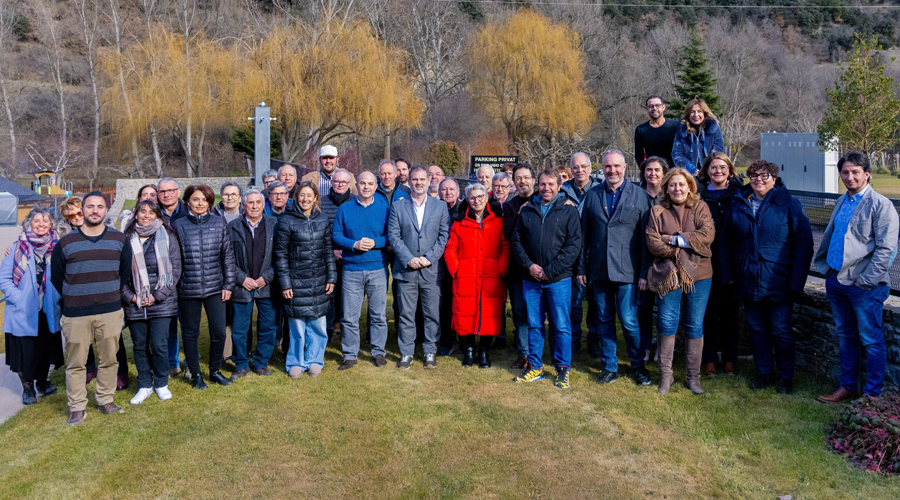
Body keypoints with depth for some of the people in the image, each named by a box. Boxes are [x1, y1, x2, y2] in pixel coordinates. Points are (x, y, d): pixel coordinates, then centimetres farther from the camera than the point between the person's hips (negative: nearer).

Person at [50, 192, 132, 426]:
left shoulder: (119, 240, 4)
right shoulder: (66, 243, 1)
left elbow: (126, 272, 12)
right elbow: (56, 277, 9)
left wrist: (113, 296, 10)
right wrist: (73, 299, 10)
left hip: (110, 312, 1)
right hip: (75, 314, -1)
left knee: (109, 360, 9)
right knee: (75, 363, 5)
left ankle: (105, 400, 24)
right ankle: (77, 408, 16)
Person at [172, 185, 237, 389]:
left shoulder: (219, 223, 4)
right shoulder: (179, 225, 1)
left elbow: (228, 255, 6)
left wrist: (228, 284, 2)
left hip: (215, 287, 1)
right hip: (188, 288, -1)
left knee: (219, 332, 1)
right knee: (190, 333, 9)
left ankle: (215, 371, 23)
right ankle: (195, 374, 24)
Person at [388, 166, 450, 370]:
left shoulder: (440, 206, 7)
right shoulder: (398, 206, 6)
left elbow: (444, 236, 2)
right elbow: (393, 236, 0)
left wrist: (429, 257, -9)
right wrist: (409, 259, -11)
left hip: (431, 270, 0)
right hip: (406, 269, 0)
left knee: (432, 314, 5)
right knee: (406, 314, 5)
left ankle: (430, 352, 18)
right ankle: (406, 353, 17)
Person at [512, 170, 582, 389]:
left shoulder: (568, 211, 0)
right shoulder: (526, 211, 10)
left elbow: (574, 245, -6)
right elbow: (517, 241, 10)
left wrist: (550, 271, -12)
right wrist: (529, 265, -6)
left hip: (558, 279, -3)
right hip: (531, 279, 3)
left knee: (561, 326, 2)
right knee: (534, 324, 10)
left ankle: (563, 368, 15)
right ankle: (535, 367, 21)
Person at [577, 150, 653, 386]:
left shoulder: (639, 195, 0)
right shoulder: (592, 195, 7)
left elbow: (646, 237, -1)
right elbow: (584, 234, 9)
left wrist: (644, 272, -6)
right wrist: (581, 267, 6)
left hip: (627, 271, -3)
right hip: (599, 271, 3)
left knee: (628, 320, -3)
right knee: (605, 320, 10)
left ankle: (638, 366, 18)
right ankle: (609, 367, 23)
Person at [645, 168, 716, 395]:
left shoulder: (700, 208, 5)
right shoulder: (657, 211, 5)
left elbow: (707, 234, -11)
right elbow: (652, 243, -5)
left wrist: (675, 239, -13)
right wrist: (683, 248, -13)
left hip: (698, 275, 0)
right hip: (668, 275, 0)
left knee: (695, 325, 6)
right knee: (667, 324, 1)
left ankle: (693, 376, 18)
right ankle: (665, 375, 14)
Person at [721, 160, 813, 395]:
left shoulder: (788, 204, -4)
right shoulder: (738, 204, 7)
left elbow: (804, 243, -5)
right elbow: (727, 241, 13)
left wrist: (796, 281, -11)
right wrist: (727, 275, 6)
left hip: (778, 283, -4)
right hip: (748, 282, 4)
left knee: (781, 330, 3)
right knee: (757, 329, 12)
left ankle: (786, 377, 18)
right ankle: (764, 373, 26)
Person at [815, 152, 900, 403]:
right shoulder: (841, 202, 13)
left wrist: (864, 279, -17)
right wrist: (824, 264, 14)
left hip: (864, 285, -7)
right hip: (837, 280, 7)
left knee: (871, 340, 3)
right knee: (846, 336, 16)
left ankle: (872, 393, 13)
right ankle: (847, 386, 28)